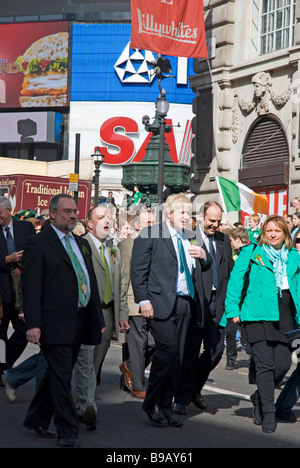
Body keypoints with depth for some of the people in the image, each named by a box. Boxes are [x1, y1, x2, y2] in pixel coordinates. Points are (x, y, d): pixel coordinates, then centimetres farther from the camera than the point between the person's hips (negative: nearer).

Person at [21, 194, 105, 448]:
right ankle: (68, 432, 2)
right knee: (61, 377, -5)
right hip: (55, 322, -7)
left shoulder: (82, 243, 18)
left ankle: (36, 420, 28)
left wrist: (99, 319, 17)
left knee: (58, 375, 14)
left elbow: (91, 282, 21)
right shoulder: (38, 244, -5)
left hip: (80, 321, 7)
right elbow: (31, 287, -11)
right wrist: (33, 324, -18)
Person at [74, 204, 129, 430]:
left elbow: (120, 285, 22)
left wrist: (122, 315, 15)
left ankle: (83, 407, 19)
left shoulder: (114, 251, 20)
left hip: (107, 313, 7)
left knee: (96, 363, 10)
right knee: (85, 359, -13)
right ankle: (88, 406, -18)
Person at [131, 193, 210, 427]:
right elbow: (138, 270, -5)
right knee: (168, 350, -16)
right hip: (161, 302, -6)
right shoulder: (150, 235, 0)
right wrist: (143, 300, -14)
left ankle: (166, 408, 14)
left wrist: (203, 256, 4)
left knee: (176, 357, 6)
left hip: (185, 303, 7)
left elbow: (198, 272, 25)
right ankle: (152, 403, 0)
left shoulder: (189, 239, 19)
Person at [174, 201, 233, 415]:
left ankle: (195, 389, 28)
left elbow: (230, 269, 17)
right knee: (191, 352, 1)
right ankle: (183, 399, 11)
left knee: (216, 351, 6)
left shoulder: (224, 239, 13)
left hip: (218, 302, 6)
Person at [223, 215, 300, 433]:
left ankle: (260, 396, 25)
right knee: (265, 364, -8)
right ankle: (268, 413, 1)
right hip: (258, 314, -4)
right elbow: (235, 281, 1)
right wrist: (233, 309, -7)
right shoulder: (251, 253, 4)